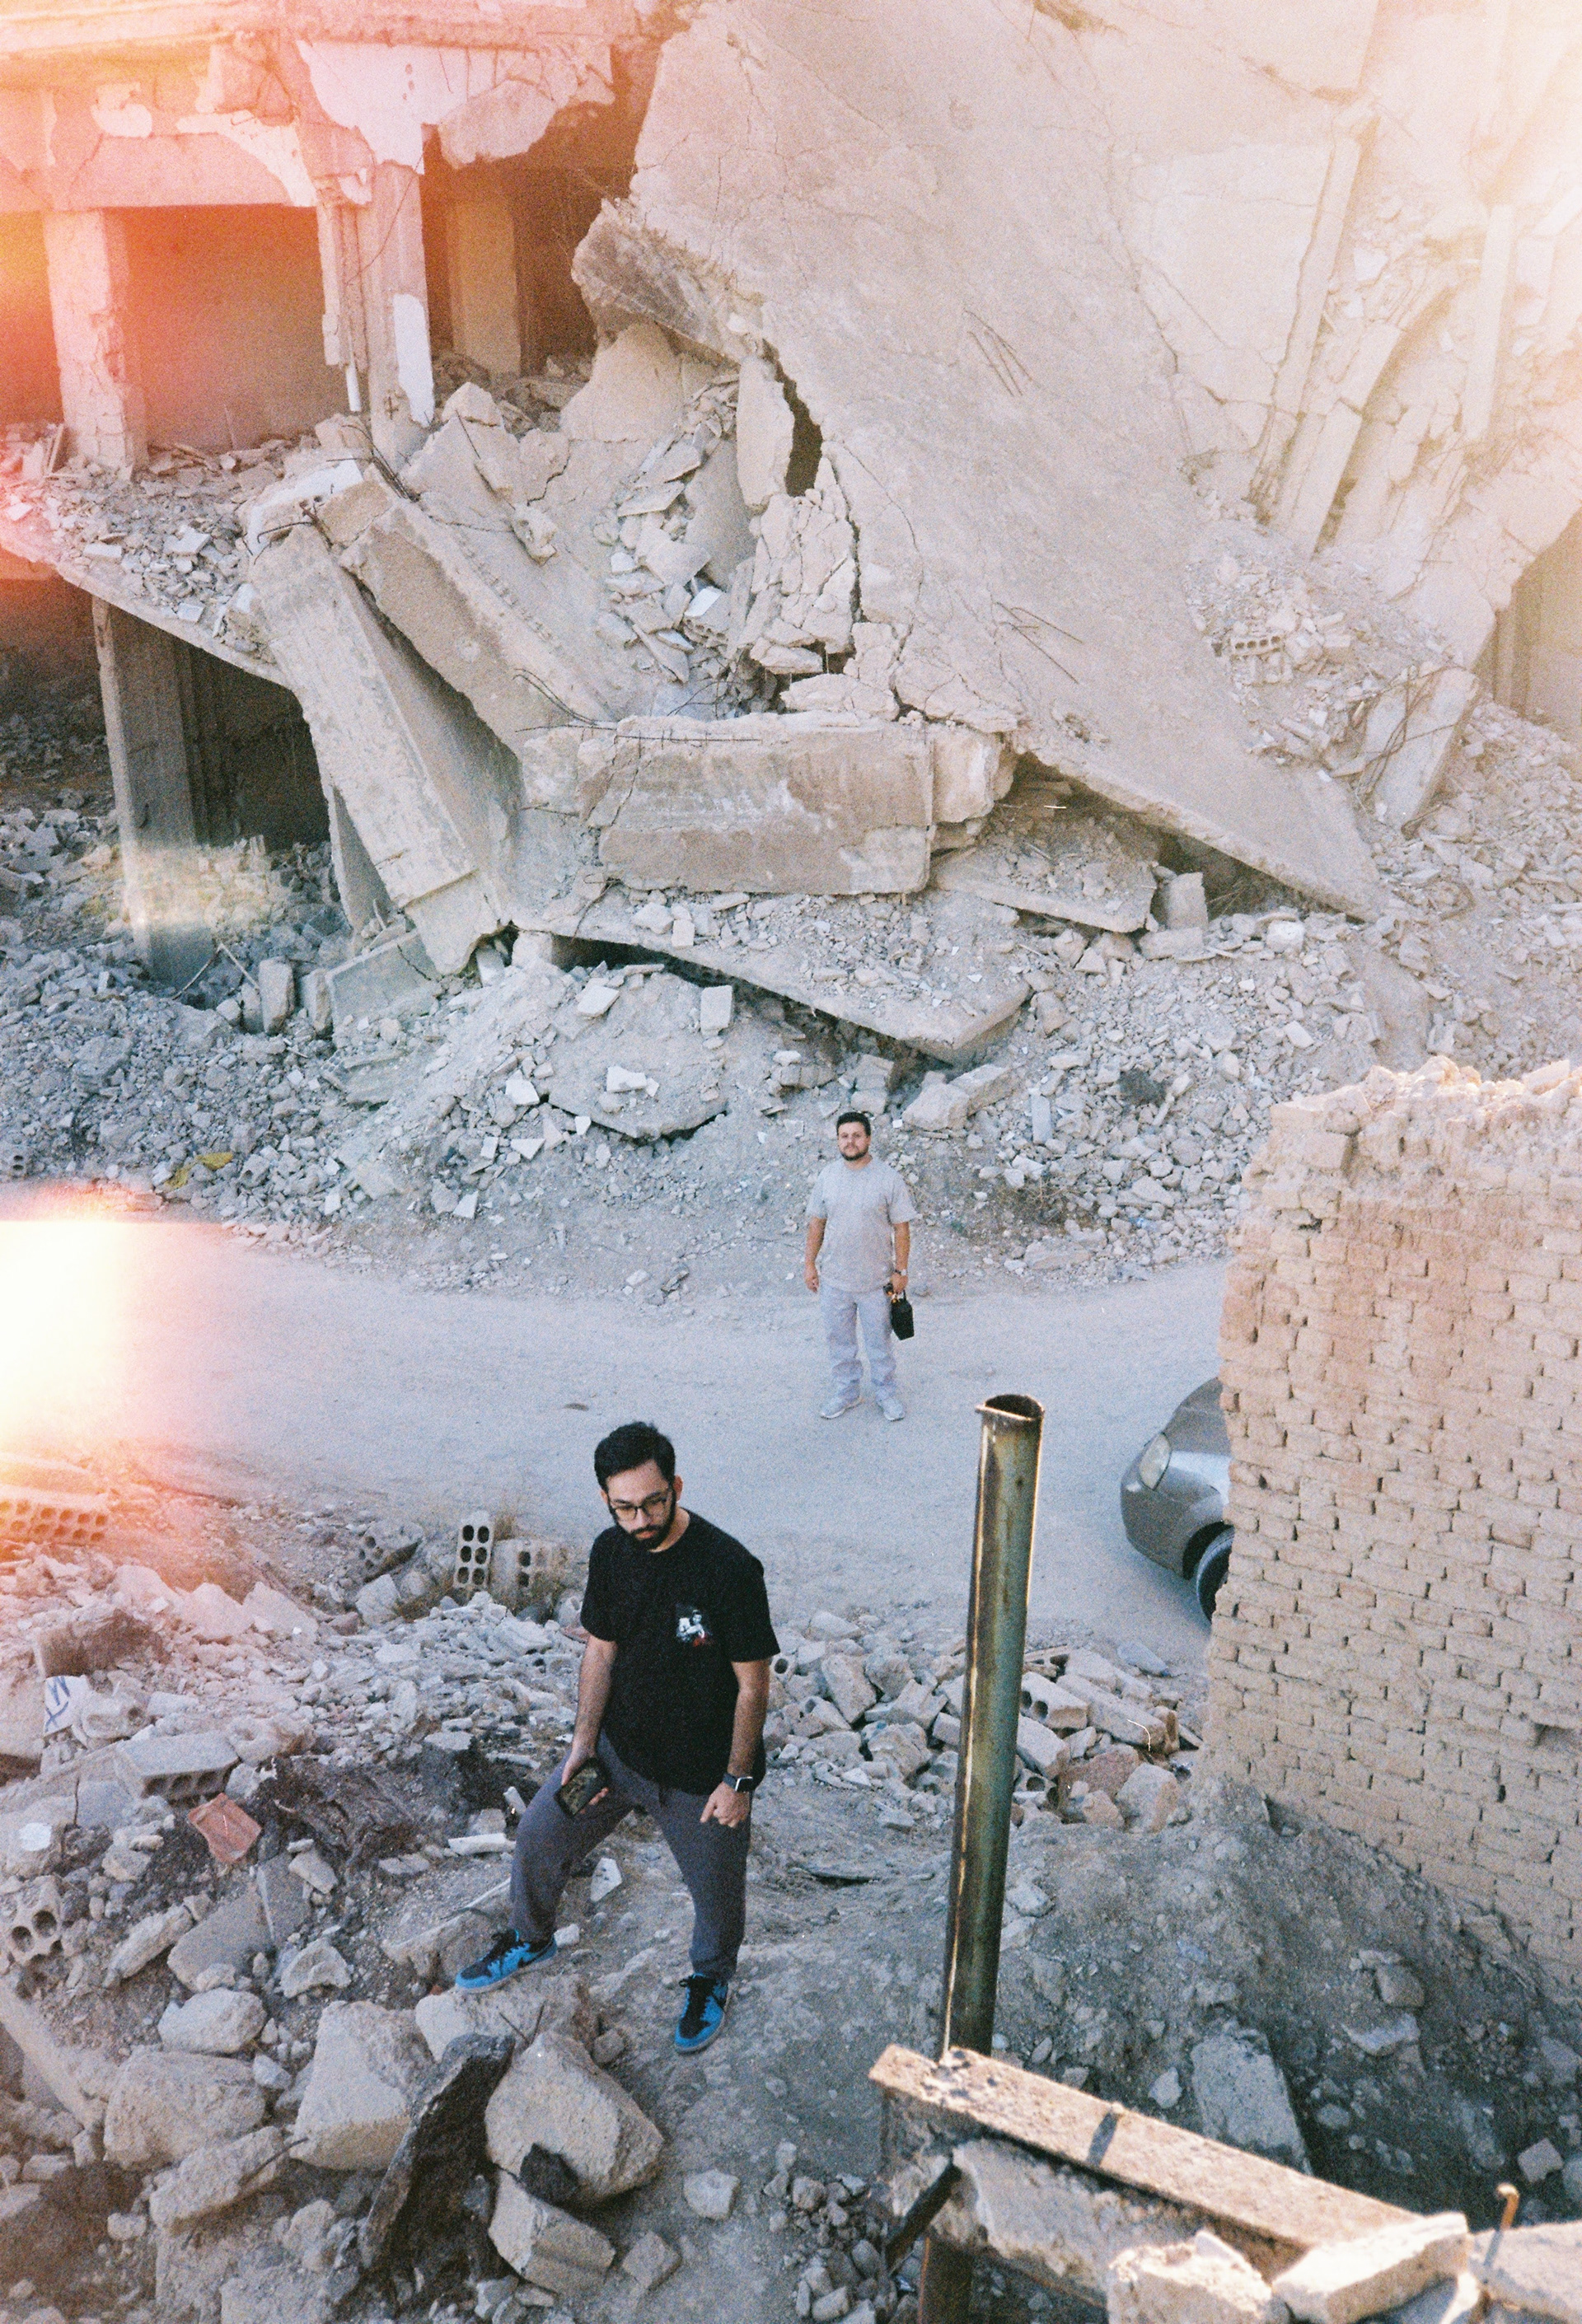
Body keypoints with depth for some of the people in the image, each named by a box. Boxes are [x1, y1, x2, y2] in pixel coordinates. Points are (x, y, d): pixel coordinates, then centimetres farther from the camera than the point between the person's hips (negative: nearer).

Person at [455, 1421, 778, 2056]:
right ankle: (530, 1938, 46)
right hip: (620, 1744, 5)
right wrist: (583, 1741, 2)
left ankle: (711, 1978, 49)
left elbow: (752, 1683, -19)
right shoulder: (610, 1552, -10)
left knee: (716, 1888, 16)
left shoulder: (729, 1569, -29)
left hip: (702, 1768, -5)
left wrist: (737, 1779, -15)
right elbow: (601, 1649, 3)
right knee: (540, 1833, 15)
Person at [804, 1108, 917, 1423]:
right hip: (834, 1278, 3)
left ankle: (886, 1392, 28)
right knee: (839, 1339, 14)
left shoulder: (888, 1178, -10)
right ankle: (845, 1391, 31)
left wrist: (900, 1271, -8)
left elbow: (901, 1227, -7)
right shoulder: (827, 1177, 0)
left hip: (876, 1279, -3)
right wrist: (810, 1263, 6)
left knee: (879, 1340, 10)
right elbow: (816, 1222, 8)